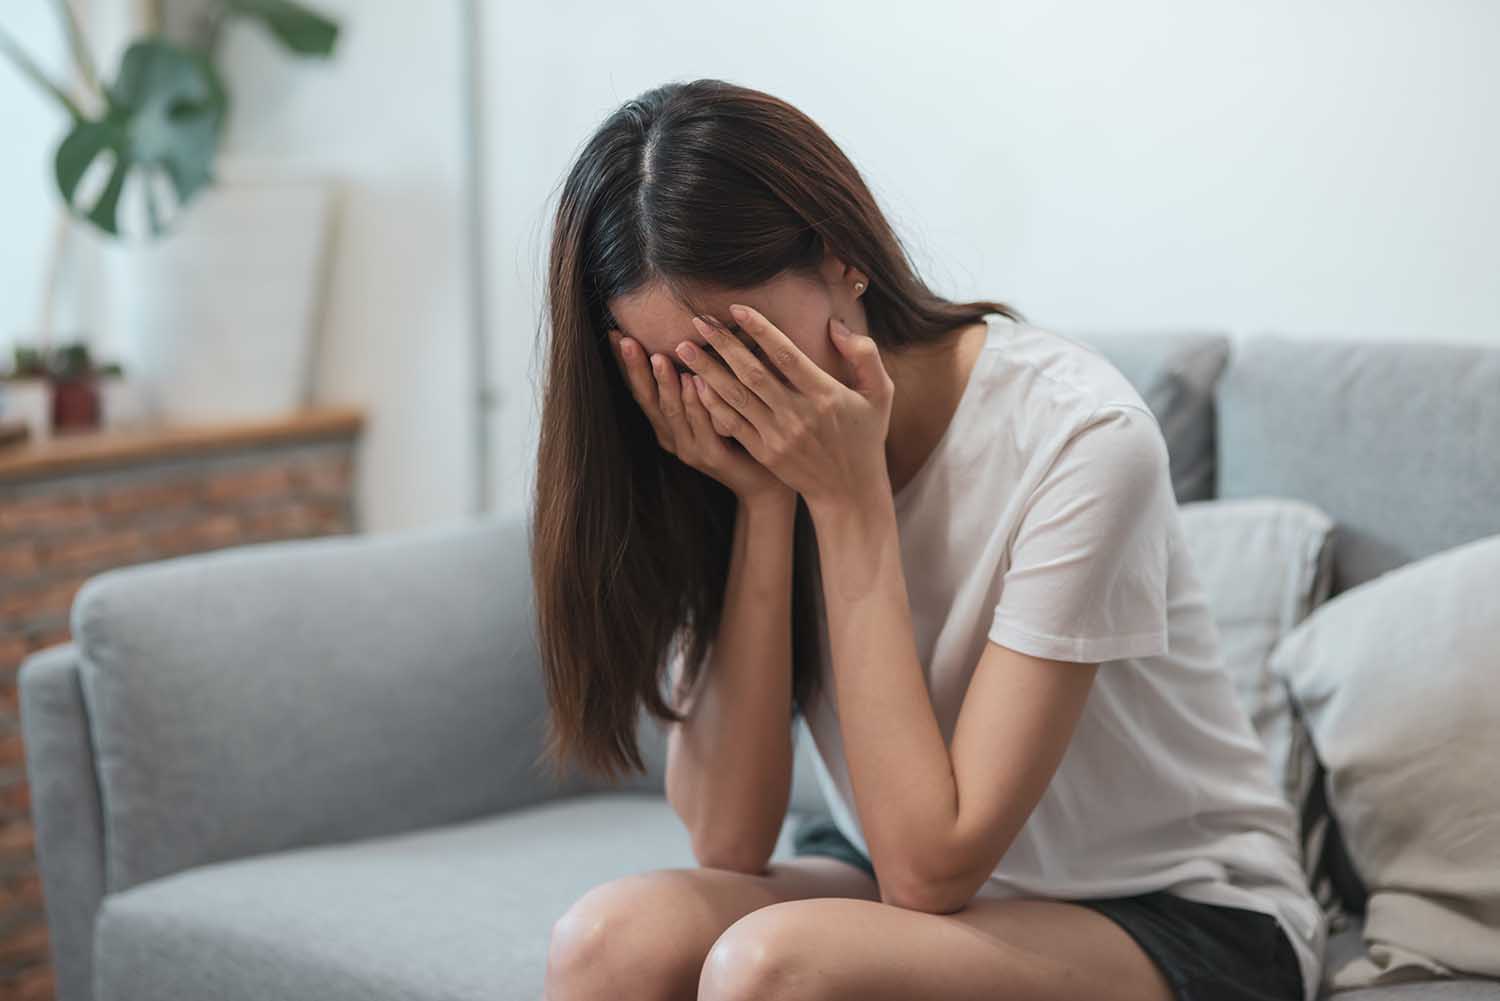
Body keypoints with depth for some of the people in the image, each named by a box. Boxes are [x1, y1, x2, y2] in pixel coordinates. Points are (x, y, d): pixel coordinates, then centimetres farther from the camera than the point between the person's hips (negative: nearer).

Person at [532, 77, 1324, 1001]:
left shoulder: (1077, 435, -22)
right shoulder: (748, 450, -7)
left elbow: (931, 866, -23)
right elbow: (727, 841, -13)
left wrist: (850, 500, -25)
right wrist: (763, 508, -20)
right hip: (905, 882, 5)